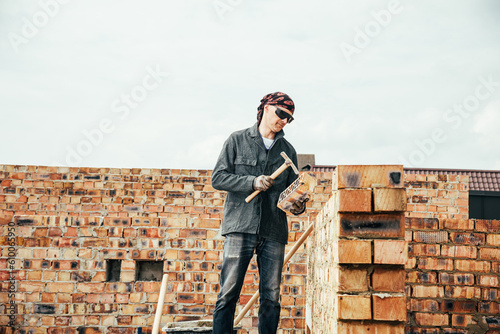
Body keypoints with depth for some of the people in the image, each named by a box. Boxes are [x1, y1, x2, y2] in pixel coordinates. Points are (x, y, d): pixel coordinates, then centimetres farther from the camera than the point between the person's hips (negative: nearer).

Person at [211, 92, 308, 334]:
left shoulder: (288, 150, 19)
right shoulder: (237, 140, 9)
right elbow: (218, 178, 2)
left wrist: (298, 205, -3)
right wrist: (252, 182, -11)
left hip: (274, 231, 3)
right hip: (240, 226, -3)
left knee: (271, 297, 2)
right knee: (229, 293, -6)